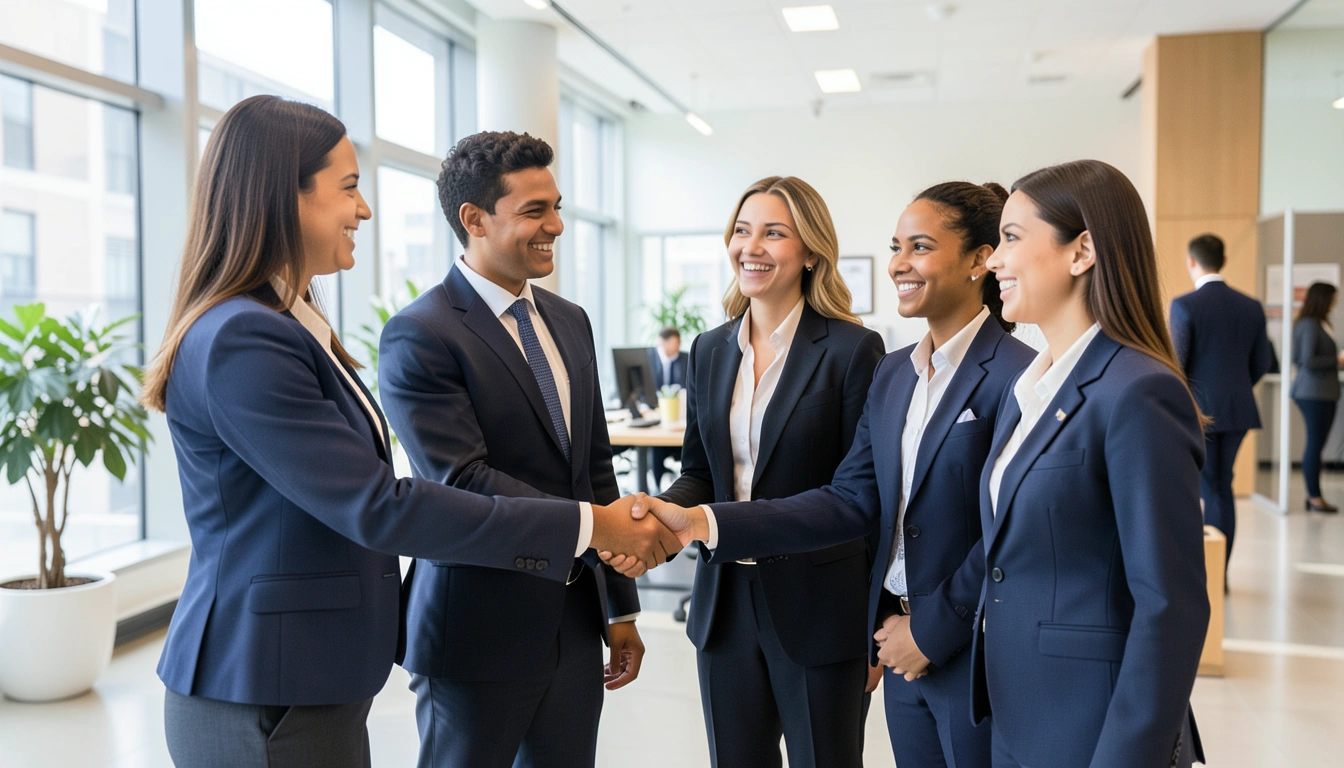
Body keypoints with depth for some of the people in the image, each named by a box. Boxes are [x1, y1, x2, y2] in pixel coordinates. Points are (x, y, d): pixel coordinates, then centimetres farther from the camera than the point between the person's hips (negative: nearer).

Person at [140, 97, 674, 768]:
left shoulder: (292, 325, 10)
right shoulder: (240, 342, -21)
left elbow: (355, 503, 12)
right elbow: (377, 507, -24)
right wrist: (587, 525, -20)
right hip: (264, 707, -9)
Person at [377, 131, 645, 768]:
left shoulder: (570, 321, 9)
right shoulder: (418, 336, -13)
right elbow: (463, 482, -21)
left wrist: (621, 606, 12)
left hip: (575, 621, 6)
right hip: (480, 632, -6)